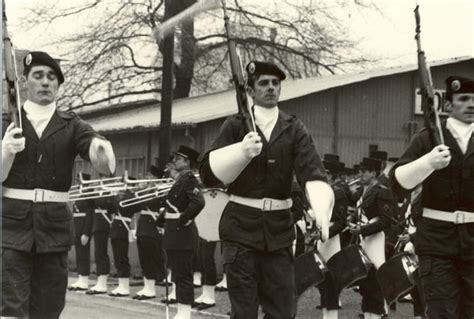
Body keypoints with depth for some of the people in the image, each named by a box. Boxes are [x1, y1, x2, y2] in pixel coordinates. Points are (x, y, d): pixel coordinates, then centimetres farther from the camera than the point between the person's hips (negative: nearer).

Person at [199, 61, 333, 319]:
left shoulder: (294, 129, 4)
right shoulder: (235, 125, 0)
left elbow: (312, 173, -10)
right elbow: (207, 172, -9)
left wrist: (321, 217, -28)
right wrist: (242, 151, -26)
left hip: (279, 227, 2)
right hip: (241, 226, -2)